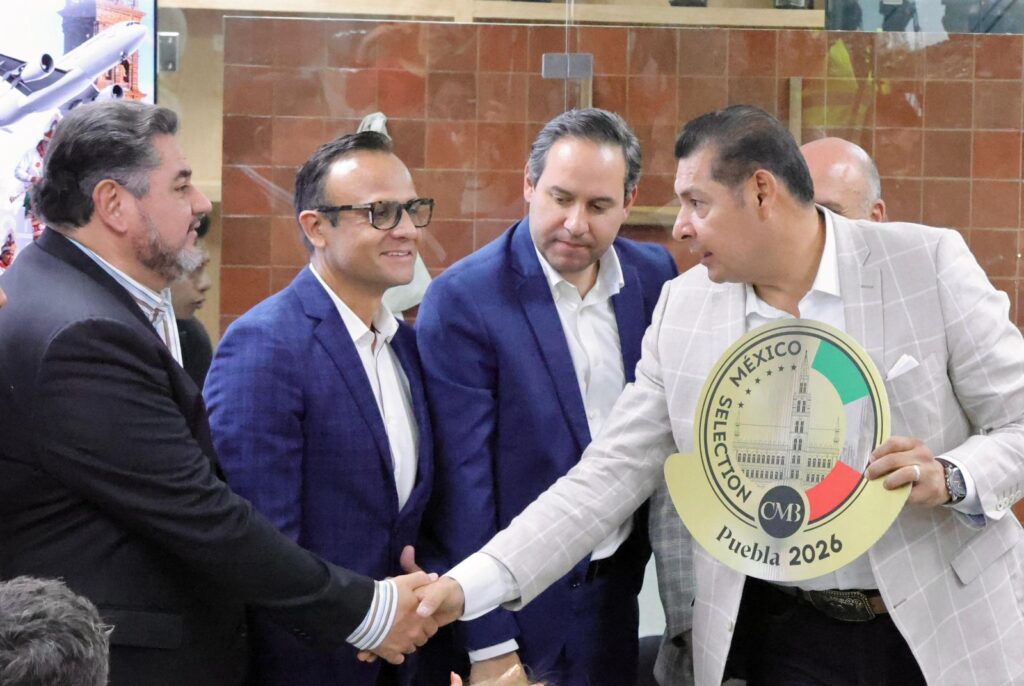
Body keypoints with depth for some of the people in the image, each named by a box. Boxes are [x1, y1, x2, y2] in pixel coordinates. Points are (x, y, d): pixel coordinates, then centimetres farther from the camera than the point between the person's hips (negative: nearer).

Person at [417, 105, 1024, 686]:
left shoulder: (929, 263, -8)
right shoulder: (683, 308, 1)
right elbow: (610, 474, 0)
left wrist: (951, 479, -24)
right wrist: (469, 588, -9)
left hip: (943, 626, -2)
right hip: (783, 637, 2)